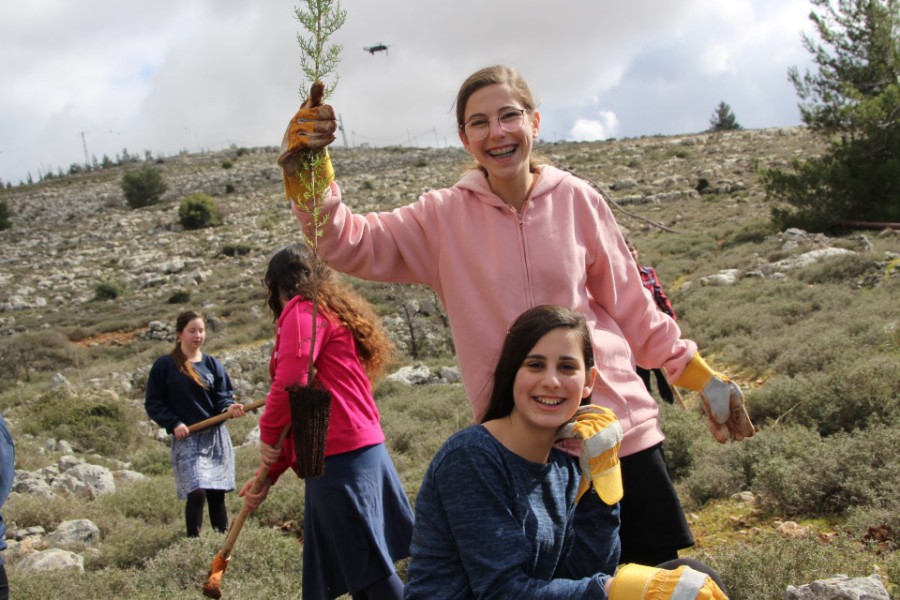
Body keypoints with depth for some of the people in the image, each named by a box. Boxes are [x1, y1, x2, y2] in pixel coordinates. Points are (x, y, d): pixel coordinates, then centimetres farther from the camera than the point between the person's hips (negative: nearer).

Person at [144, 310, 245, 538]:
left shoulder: (212, 364, 9)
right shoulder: (164, 365, -1)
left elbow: (223, 396, 7)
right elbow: (152, 403, 2)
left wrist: (229, 407, -16)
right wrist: (173, 424, -11)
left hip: (216, 436, 4)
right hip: (187, 439, -4)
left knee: (217, 493, 6)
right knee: (196, 492, -16)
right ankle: (194, 539, -4)